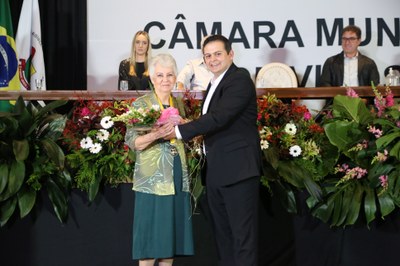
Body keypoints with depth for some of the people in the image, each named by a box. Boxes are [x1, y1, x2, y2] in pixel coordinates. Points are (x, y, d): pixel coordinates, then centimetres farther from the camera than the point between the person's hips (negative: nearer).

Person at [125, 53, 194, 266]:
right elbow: (132, 142, -13)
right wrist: (155, 135, -29)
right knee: (151, 234, -5)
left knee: (172, 233, 7)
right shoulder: (140, 104, -5)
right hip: (152, 181, -5)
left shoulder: (178, 105, 12)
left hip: (177, 180, 6)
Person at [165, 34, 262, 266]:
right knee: (222, 233, 13)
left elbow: (219, 117, -22)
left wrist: (180, 131, -23)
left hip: (238, 169, -9)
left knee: (243, 235, -7)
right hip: (216, 171, 9)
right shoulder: (215, 84, 19)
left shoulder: (240, 80, -11)